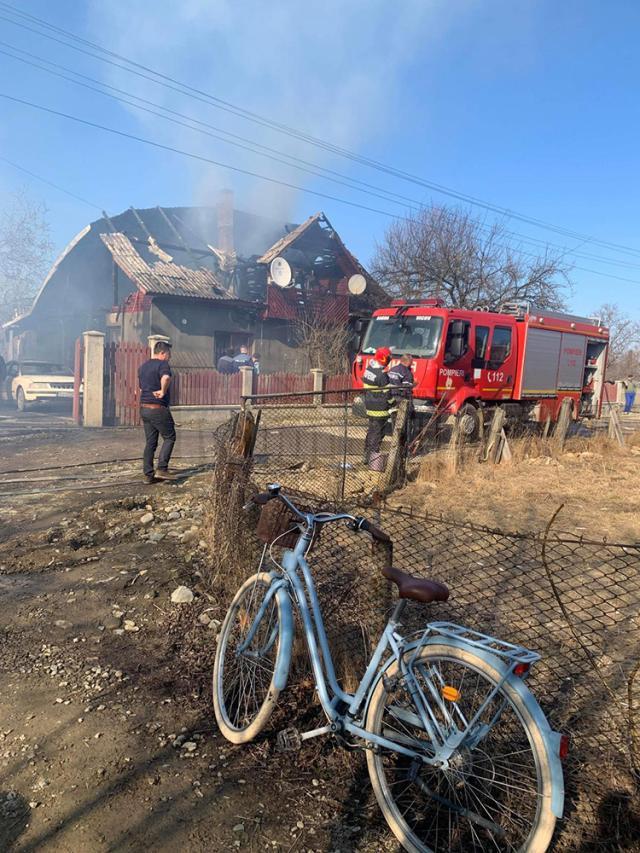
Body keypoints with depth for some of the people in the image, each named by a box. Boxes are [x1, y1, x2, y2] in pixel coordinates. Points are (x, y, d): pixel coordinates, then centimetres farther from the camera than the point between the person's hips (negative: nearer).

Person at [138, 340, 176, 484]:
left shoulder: (142, 367, 17)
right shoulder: (162, 365, -11)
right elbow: (166, 378, -34)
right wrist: (163, 392, -20)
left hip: (144, 408, 8)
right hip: (158, 409, -8)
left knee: (150, 442, 11)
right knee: (169, 438, 5)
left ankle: (148, 475, 10)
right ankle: (161, 469, -4)